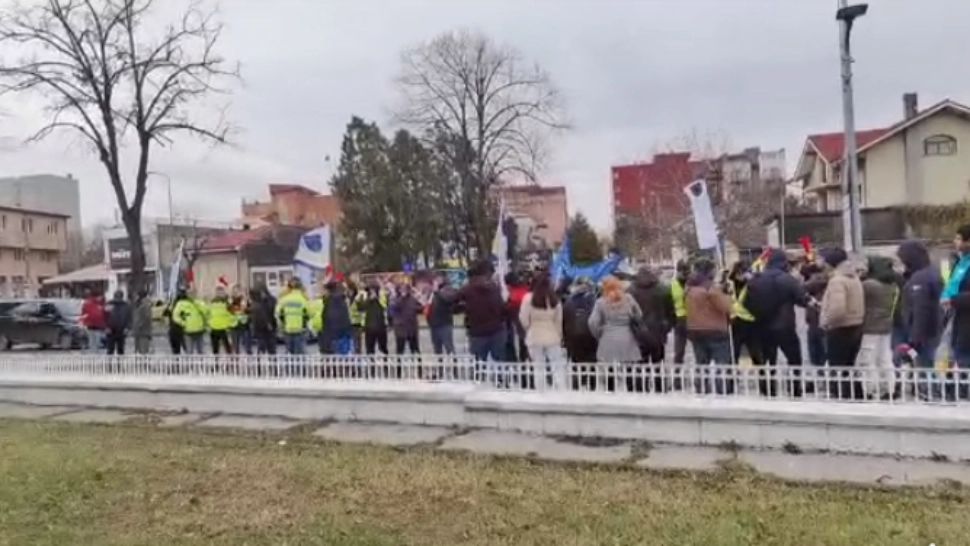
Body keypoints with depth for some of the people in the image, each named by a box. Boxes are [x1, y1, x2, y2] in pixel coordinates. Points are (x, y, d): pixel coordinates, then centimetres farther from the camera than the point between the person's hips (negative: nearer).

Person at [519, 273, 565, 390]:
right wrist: (559, 336, 14)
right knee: (558, 366, 8)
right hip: (552, 336, 1)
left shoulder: (529, 298, -10)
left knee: (538, 367, 8)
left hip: (535, 337, -1)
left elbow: (523, 319, -8)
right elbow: (559, 320, 1)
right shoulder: (554, 299, -4)